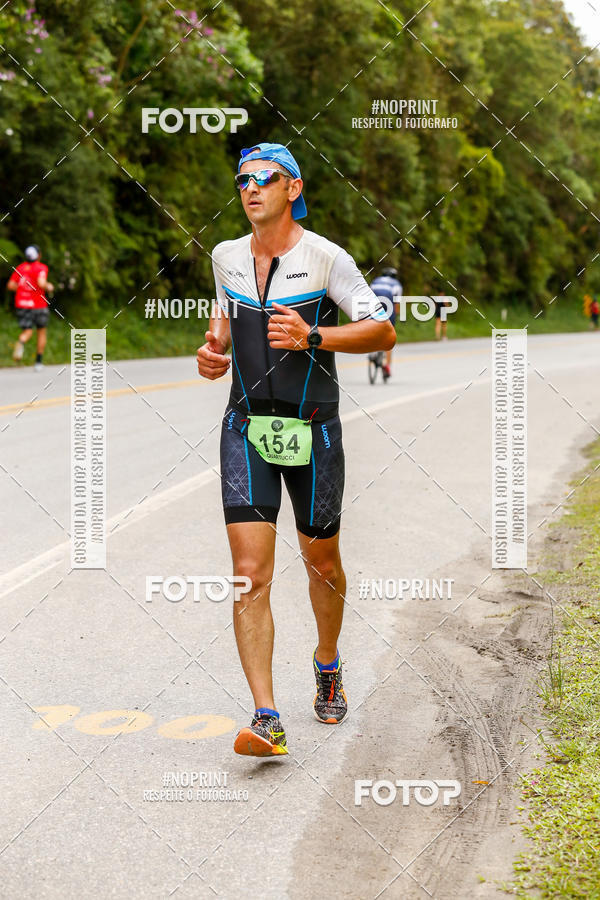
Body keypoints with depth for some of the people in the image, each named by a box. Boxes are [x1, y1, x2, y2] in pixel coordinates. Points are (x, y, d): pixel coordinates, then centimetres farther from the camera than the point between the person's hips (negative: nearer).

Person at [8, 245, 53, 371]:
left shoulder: (20, 268, 7)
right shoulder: (41, 268, -8)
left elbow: (10, 285, 4)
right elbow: (41, 283, -25)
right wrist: (48, 286, -3)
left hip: (21, 304, 3)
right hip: (38, 304, -3)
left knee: (27, 332, 8)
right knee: (41, 332, 17)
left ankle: (20, 343, -30)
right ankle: (38, 362, 15)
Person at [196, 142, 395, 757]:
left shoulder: (325, 258, -8)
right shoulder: (225, 257, 6)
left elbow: (382, 333, -10)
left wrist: (312, 336, -24)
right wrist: (214, 352, 5)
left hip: (312, 433, -2)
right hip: (246, 430, 2)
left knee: (321, 564, 13)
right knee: (250, 574, -11)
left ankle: (327, 663, 44)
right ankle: (267, 722, -14)